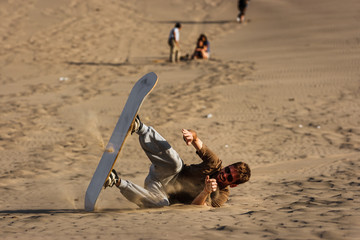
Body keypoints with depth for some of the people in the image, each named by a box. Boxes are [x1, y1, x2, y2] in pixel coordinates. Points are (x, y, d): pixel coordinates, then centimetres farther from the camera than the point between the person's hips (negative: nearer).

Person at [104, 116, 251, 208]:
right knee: (174, 163, -36)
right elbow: (195, 139, -9)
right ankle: (139, 127, -38)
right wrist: (192, 136, -35)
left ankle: (117, 182, -36)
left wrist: (206, 192, -36)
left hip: (166, 196, -1)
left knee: (160, 204, -40)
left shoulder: (221, 197, -2)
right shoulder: (215, 163, 0)